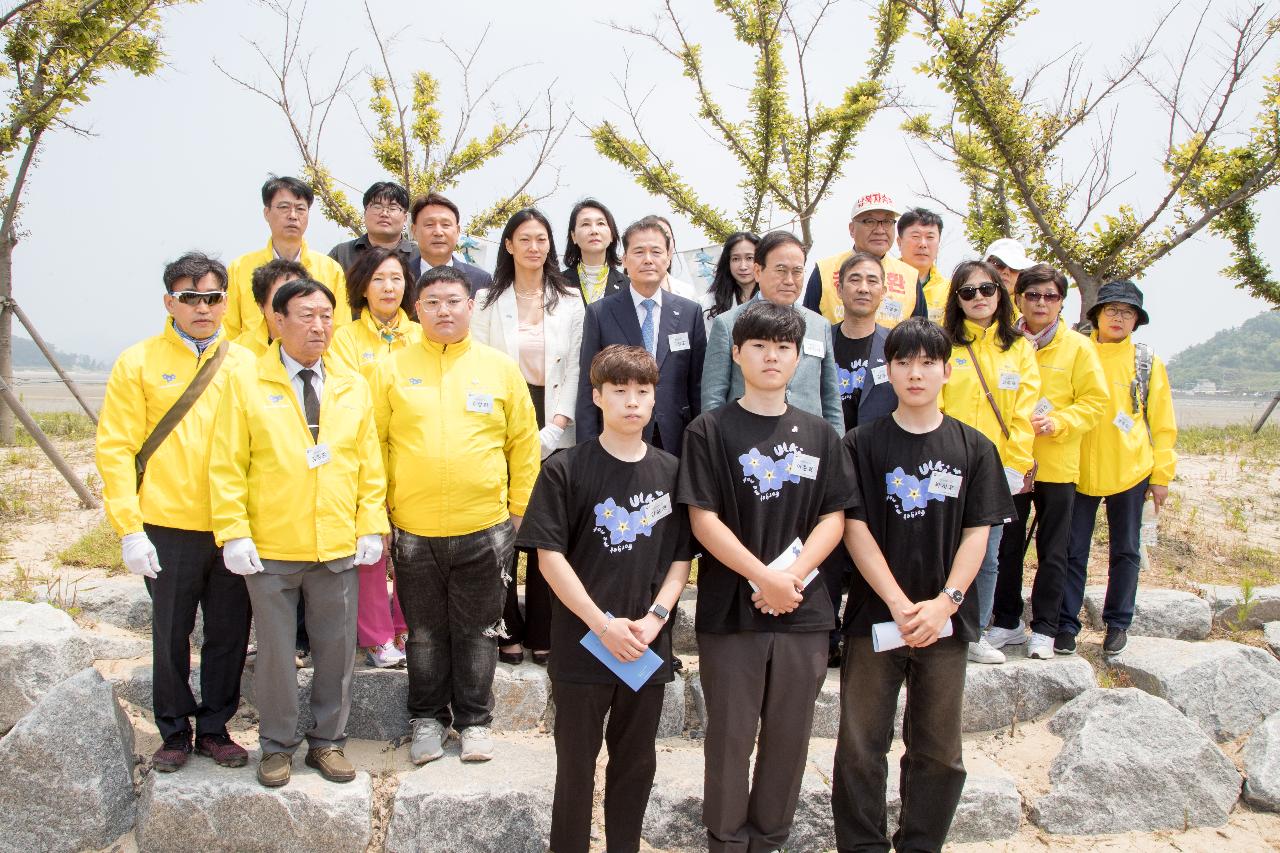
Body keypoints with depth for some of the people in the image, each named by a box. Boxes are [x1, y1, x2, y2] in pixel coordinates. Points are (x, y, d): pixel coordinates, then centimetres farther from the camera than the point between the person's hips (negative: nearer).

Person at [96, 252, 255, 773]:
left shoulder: (246, 365, 5)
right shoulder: (139, 363, 0)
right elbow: (115, 449, -3)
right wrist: (129, 529, -9)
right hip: (169, 530, -1)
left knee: (229, 634, 10)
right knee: (171, 636, 11)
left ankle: (215, 728, 28)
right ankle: (174, 732, 28)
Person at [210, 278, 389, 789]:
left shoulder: (353, 388, 7)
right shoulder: (247, 385, -1)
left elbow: (370, 465, 7)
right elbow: (227, 468, -3)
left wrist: (371, 527, 0)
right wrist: (234, 533, -9)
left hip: (338, 549, 2)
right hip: (270, 548, -2)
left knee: (336, 649, 9)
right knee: (275, 651, 9)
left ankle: (328, 741, 26)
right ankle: (277, 746, 26)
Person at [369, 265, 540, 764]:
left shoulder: (500, 368, 2)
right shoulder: (391, 370, 1)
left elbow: (523, 444, 4)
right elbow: (374, 443, 3)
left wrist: (520, 509, 3)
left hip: (484, 528, 0)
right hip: (413, 531, 1)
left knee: (478, 632, 11)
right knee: (425, 634, 14)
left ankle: (475, 720, 28)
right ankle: (428, 719, 32)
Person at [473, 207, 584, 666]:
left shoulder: (569, 303, 9)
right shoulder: (488, 301, 8)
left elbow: (574, 370, 5)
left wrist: (555, 426, -7)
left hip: (551, 429, 1)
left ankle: (542, 631, 11)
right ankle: (507, 628, 11)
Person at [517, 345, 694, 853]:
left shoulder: (670, 472, 3)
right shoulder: (565, 471, -8)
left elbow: (681, 558, 6)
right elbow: (550, 556, -11)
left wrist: (656, 617, -9)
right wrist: (603, 624, -16)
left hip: (648, 650, 4)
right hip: (582, 645, -3)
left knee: (637, 763, 16)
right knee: (576, 765, 10)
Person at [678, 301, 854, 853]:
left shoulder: (819, 434, 8)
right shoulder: (710, 431, -3)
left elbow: (834, 517, 5)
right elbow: (703, 519, -9)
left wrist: (793, 574, -11)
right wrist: (764, 578, -15)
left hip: (804, 610, 4)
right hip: (730, 611, -3)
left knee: (789, 735, 12)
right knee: (731, 736, 7)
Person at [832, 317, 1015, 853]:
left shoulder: (974, 448, 4)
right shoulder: (862, 445, -2)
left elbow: (977, 532, 2)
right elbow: (854, 527, -7)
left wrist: (945, 602, -11)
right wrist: (899, 604, -14)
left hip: (945, 620, 2)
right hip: (874, 616, -2)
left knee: (938, 751, 11)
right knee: (860, 747, 4)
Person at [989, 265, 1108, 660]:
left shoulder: (1077, 347, 0)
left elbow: (1095, 401, -2)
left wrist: (1055, 423, -16)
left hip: (1057, 465, -1)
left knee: (1052, 552, 7)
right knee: (1006, 548, 9)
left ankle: (1044, 629, 19)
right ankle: (1007, 623, 22)